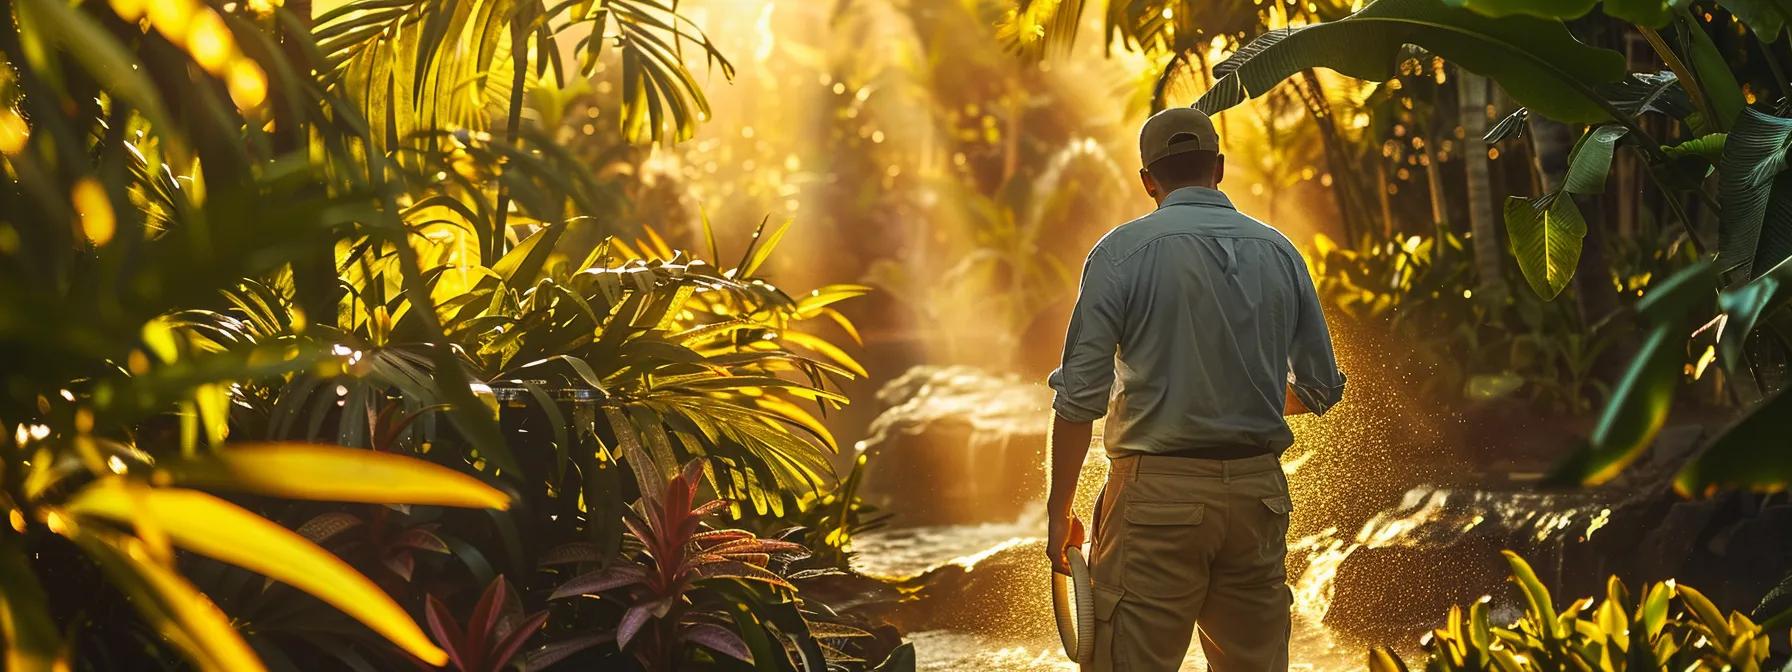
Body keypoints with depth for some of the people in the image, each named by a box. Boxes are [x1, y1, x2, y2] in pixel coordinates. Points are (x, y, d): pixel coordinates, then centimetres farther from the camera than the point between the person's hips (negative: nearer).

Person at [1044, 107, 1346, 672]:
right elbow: (1322, 389, 14)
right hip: (1259, 492, 4)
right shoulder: (1280, 252, 8)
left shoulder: (1123, 251, -4)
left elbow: (1080, 396, -9)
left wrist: (1059, 512, -1)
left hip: (1158, 492, -4)